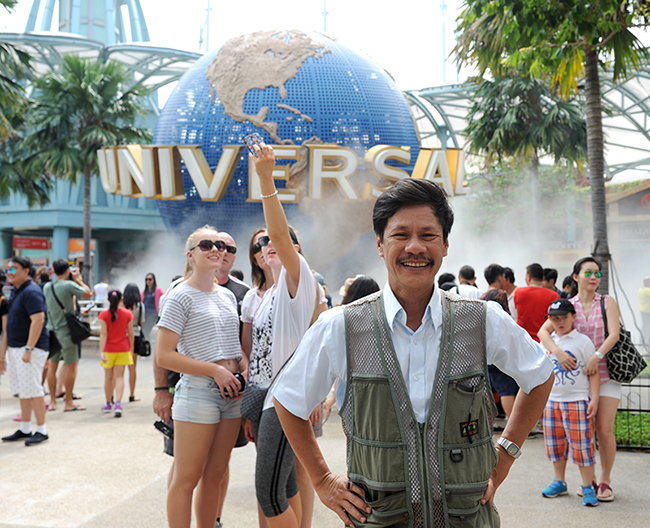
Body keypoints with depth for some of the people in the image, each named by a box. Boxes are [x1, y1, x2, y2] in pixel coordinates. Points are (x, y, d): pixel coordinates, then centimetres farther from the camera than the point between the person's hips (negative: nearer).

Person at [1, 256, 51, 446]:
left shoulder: (31, 292, -16)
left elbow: (38, 320, -24)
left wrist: (28, 349, -27)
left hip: (31, 348, -10)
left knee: (32, 389, -7)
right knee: (22, 389, 13)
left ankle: (42, 430, 2)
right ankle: (25, 430, 21)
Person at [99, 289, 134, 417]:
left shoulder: (104, 315, -7)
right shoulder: (127, 314, -3)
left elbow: (103, 334, -13)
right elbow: (130, 334, 1)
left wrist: (101, 351, -14)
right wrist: (131, 350, 12)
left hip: (109, 349, 0)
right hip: (123, 349, 0)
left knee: (108, 377, 13)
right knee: (119, 376, 2)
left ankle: (108, 404, 27)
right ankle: (118, 403, -16)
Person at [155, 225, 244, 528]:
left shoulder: (228, 295, 14)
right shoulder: (181, 296, -7)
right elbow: (163, 356, -13)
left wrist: (244, 367, 3)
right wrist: (215, 370, -15)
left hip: (232, 392, 7)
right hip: (197, 392, -7)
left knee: (214, 474, 14)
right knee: (186, 478, -1)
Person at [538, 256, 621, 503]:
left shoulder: (607, 302, 1)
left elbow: (614, 335, -11)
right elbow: (543, 331, -6)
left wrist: (596, 357, -26)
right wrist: (557, 351, -24)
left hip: (606, 373, -1)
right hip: (577, 374, 1)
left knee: (605, 429, -5)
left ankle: (605, 480, 11)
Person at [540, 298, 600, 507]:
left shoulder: (583, 341, -4)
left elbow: (593, 372, -3)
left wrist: (594, 399, -9)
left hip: (577, 401, -5)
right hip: (551, 401, 5)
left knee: (581, 445, -5)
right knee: (555, 444, 11)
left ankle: (588, 487, 7)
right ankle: (559, 482, 26)